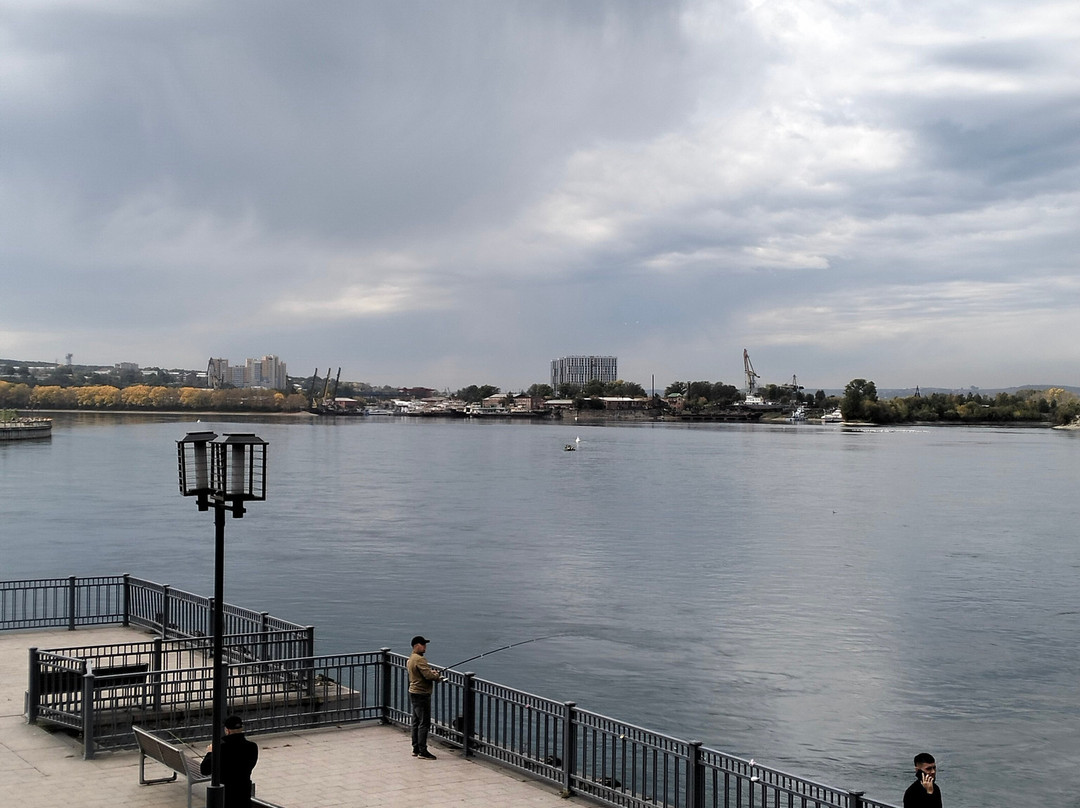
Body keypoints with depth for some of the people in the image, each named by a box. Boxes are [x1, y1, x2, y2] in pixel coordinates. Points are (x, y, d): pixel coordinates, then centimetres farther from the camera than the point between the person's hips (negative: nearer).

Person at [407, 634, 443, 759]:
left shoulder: (411, 659, 14)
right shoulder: (419, 659, -19)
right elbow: (428, 675, -25)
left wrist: (432, 672, 1)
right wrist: (437, 676, -5)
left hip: (413, 693, 10)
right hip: (421, 694, -10)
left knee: (416, 722, 14)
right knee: (424, 723, -7)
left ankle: (416, 749, 19)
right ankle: (422, 751, -6)